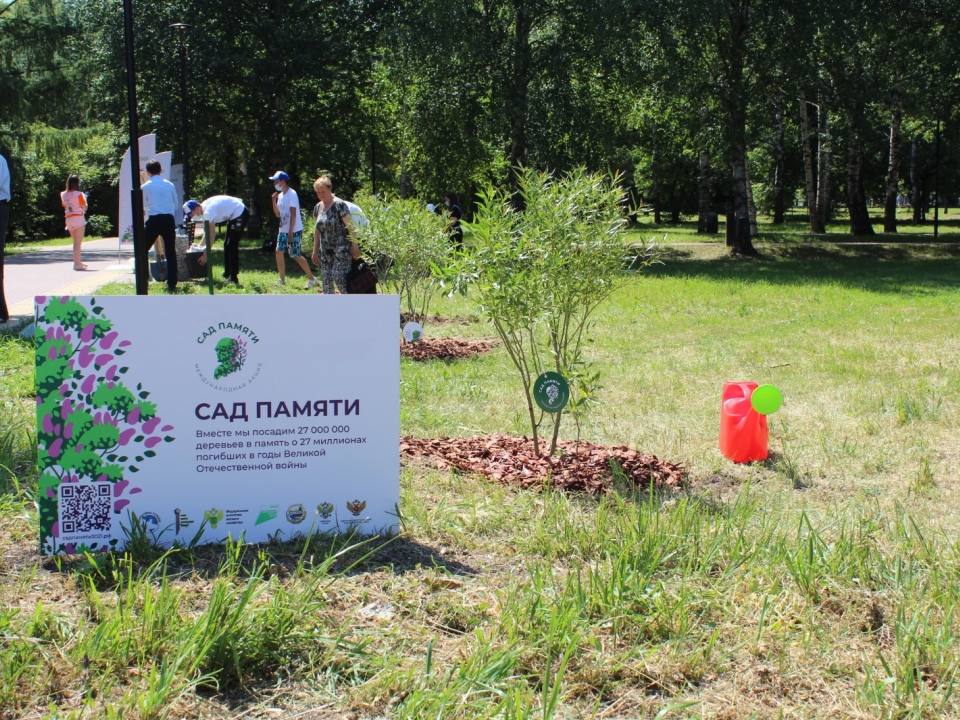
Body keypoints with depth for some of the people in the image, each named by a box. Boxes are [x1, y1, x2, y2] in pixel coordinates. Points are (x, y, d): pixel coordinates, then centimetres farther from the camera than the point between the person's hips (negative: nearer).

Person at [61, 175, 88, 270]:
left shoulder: (63, 194, 7)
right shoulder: (78, 194, -10)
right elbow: (84, 208, -7)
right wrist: (84, 199, 9)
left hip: (68, 219, 6)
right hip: (78, 218, -6)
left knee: (76, 242, 18)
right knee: (78, 242, -6)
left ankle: (78, 262, 25)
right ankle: (77, 264, -10)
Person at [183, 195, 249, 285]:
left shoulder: (208, 211, -26)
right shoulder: (204, 208, 3)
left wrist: (205, 254, -24)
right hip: (233, 215, 10)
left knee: (232, 246, -12)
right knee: (227, 244, 14)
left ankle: (233, 279, -10)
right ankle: (227, 275, 22)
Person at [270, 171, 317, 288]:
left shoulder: (291, 194, -15)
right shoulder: (280, 195, 10)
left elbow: (293, 214, -18)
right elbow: (278, 214, 13)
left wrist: (291, 233, -21)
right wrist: (274, 200, -1)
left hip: (294, 231, -9)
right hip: (283, 230, 9)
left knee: (296, 255, -6)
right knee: (279, 252, 4)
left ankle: (312, 279, 4)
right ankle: (282, 280, 11)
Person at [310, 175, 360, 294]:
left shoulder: (339, 204, -11)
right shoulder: (318, 207, 10)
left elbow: (350, 226, -11)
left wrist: (355, 246, -13)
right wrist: (315, 251, 17)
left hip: (341, 248, -7)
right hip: (326, 249, 7)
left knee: (338, 275, -14)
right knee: (326, 278, 4)